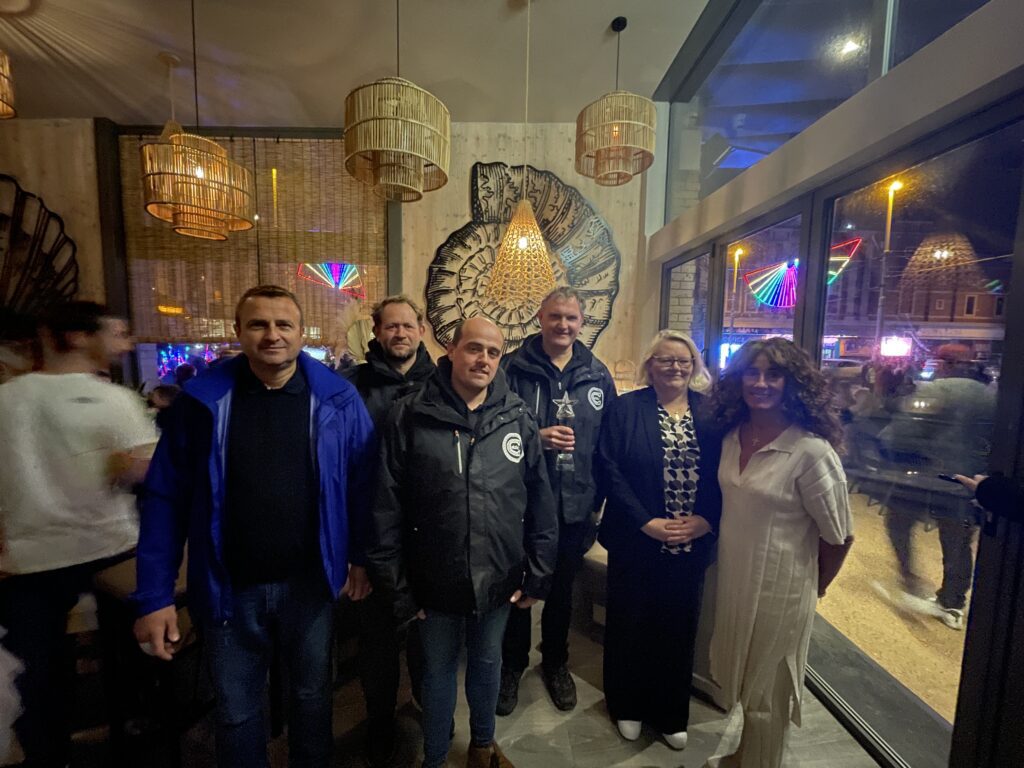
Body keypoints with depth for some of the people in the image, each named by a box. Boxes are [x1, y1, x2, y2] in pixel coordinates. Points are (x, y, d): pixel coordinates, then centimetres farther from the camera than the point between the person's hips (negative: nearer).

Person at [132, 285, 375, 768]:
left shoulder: (336, 398, -10)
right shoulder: (203, 400, -8)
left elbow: (361, 483, -4)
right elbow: (165, 496, -5)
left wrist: (361, 556, -4)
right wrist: (154, 595, -5)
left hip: (309, 582, 0)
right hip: (230, 586, 0)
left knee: (312, 696, 24)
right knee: (235, 709, 22)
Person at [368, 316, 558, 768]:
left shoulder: (518, 419, -5)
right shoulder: (410, 418, -12)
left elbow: (541, 503, 0)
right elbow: (387, 509, -9)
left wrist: (538, 575, 1)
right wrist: (396, 586, -6)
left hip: (499, 580, 2)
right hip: (436, 581, -1)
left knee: (487, 663, 24)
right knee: (439, 668, 21)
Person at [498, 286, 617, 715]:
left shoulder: (598, 376, 2)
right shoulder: (513, 368, -8)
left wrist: (599, 497, 4)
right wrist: (536, 437, -21)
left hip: (575, 504, 3)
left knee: (562, 590, 22)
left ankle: (556, 662, 47)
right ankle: (512, 665, 41)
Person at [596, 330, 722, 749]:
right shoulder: (625, 409, -7)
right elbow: (610, 470, -12)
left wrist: (706, 520, -12)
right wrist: (646, 522, -16)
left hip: (692, 544, 3)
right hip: (636, 541, -2)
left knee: (678, 627, 18)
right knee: (631, 624, 14)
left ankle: (670, 713, 41)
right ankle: (627, 706, 39)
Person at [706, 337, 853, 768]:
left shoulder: (810, 450, -22)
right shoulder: (732, 435, -4)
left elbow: (838, 535, -11)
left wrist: (814, 585, 2)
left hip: (779, 590, -5)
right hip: (731, 579, 6)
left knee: (764, 694, 18)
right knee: (734, 681, 25)